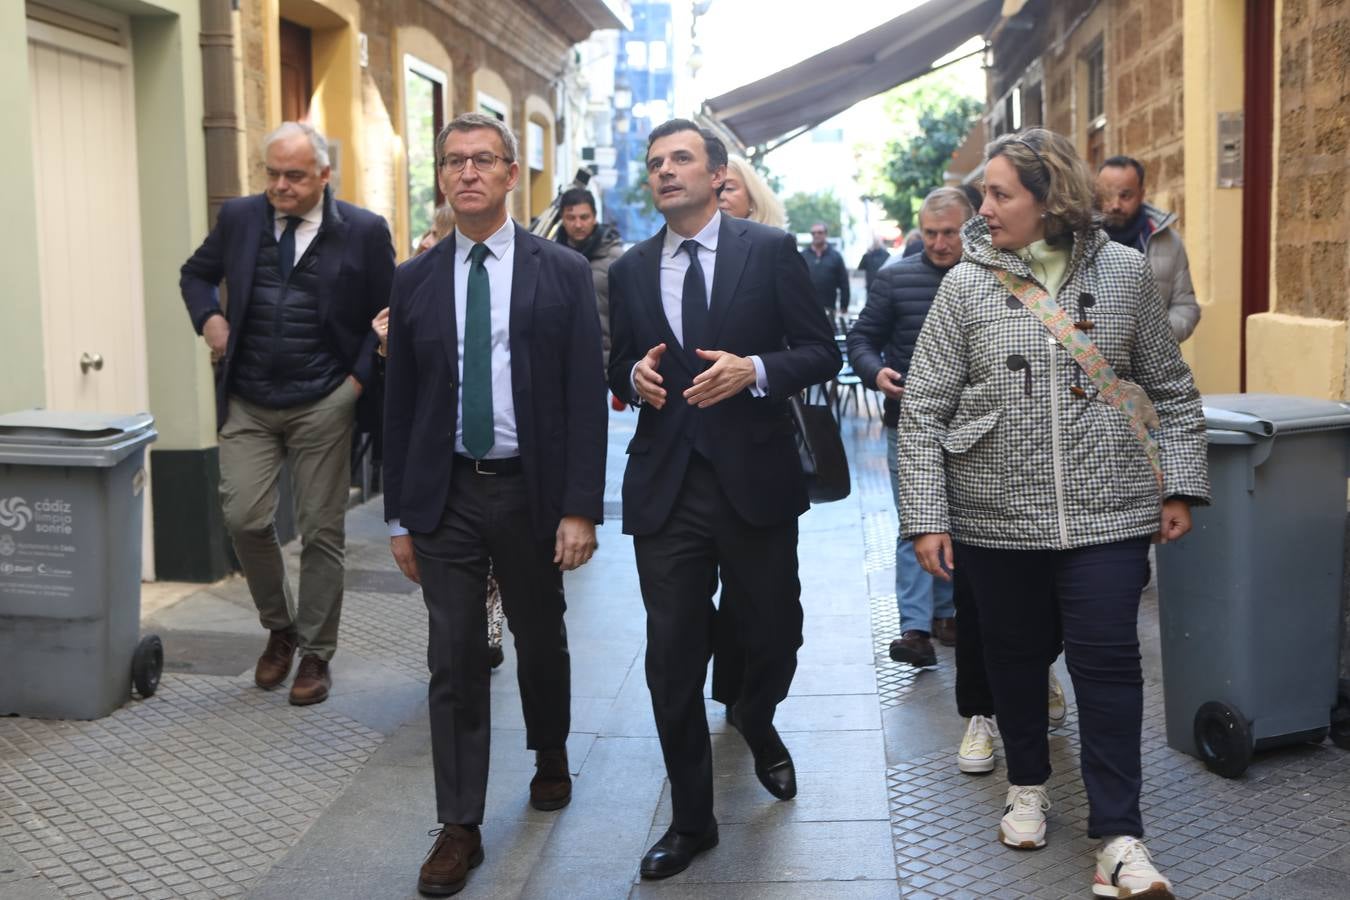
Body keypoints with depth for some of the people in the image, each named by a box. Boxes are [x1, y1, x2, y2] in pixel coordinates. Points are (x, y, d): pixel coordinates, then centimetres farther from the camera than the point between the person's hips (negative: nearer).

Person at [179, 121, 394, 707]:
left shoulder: (363, 232, -4)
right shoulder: (239, 218, 4)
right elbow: (196, 274, 20)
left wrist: (360, 378, -6)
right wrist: (208, 318, 1)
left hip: (323, 406, -2)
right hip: (247, 403, 2)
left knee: (321, 532, 3)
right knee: (244, 517, -6)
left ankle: (315, 655, 17)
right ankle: (279, 627, 20)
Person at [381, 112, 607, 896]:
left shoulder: (563, 272, -3)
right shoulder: (415, 280, 4)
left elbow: (586, 396, -6)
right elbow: (400, 404, 7)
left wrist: (581, 508, -12)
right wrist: (400, 515, 5)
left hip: (532, 490, -1)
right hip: (446, 493, 1)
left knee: (541, 640, 16)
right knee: (454, 661, 1)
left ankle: (551, 757, 43)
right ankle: (460, 827, 11)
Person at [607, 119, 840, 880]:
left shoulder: (771, 250, -1)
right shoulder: (631, 270, 9)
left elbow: (822, 352, -2)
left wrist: (755, 370, -19)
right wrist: (635, 376, -6)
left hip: (755, 478, -2)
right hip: (665, 486, 2)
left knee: (775, 634, 12)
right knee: (672, 660, 3)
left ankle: (758, 726, 48)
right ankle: (692, 820, 19)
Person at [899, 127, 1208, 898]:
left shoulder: (1124, 272, 0)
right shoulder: (967, 285, -2)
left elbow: (1171, 389, 8)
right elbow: (924, 410, -1)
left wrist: (1181, 485, 3)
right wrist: (926, 516, -5)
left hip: (1107, 513, 0)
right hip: (999, 516, 1)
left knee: (1108, 660, -2)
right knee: (1016, 653, 13)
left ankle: (1119, 834, 8)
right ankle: (1029, 784, 36)